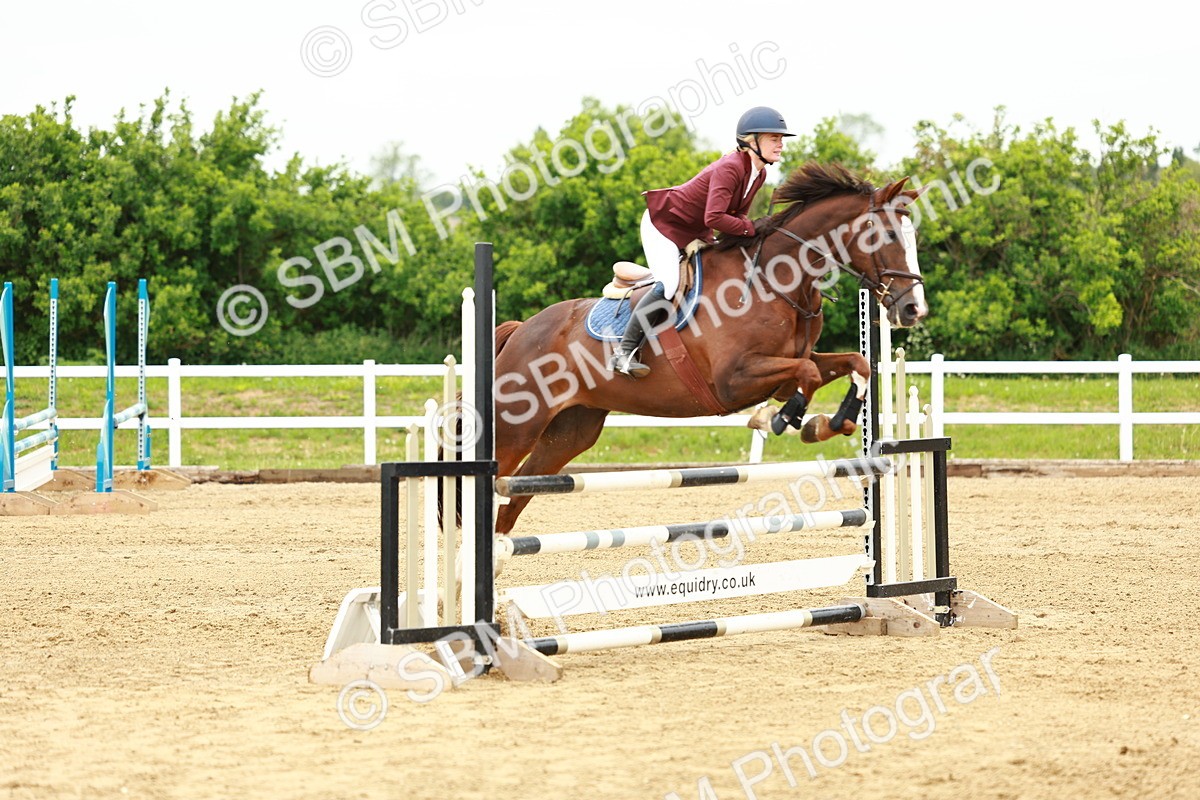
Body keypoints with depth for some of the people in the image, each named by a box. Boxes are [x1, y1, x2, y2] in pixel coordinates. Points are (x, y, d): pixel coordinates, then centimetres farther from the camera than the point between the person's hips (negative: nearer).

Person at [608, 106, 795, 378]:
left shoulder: (759, 174, -1)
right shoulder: (729, 168, -30)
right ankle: (624, 351, -18)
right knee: (668, 285, -22)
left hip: (694, 234, 10)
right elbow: (714, 217, -39)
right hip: (664, 224, -10)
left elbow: (737, 213, 10)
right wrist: (751, 229, -28)